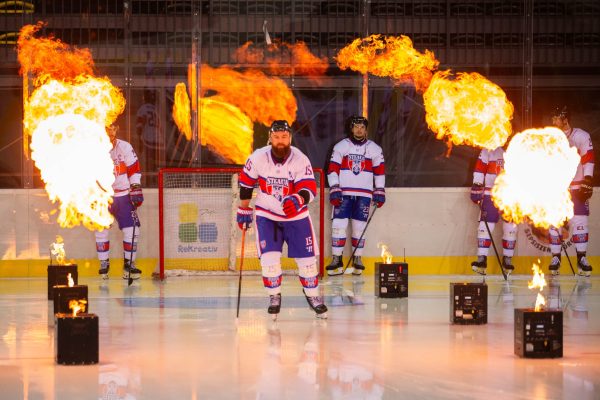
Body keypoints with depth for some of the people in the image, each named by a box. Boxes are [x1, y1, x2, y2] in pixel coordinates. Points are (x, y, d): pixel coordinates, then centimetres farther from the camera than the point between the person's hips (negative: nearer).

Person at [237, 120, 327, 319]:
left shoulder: (301, 160, -17)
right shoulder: (257, 158, -13)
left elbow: (309, 189, -25)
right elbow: (245, 182, 3)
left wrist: (298, 200, -46)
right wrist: (244, 210, 8)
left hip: (296, 216, 0)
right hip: (267, 215, 0)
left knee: (307, 258, 2)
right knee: (269, 258, -13)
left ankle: (313, 295, 24)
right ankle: (274, 297, 8)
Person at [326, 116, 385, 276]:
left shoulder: (374, 149, 6)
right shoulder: (340, 146, 3)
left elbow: (380, 171, 10)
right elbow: (332, 169, 0)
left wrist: (380, 192, 4)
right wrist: (334, 190, -9)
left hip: (364, 194, 1)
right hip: (343, 193, -1)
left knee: (359, 227, 2)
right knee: (338, 225, -7)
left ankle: (357, 259, 12)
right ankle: (337, 260, -3)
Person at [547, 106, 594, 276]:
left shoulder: (581, 137, -4)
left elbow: (588, 161, -7)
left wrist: (587, 185, -12)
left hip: (576, 187, -3)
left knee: (580, 222, -6)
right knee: (554, 223, 0)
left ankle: (582, 259, 0)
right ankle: (555, 259, 7)